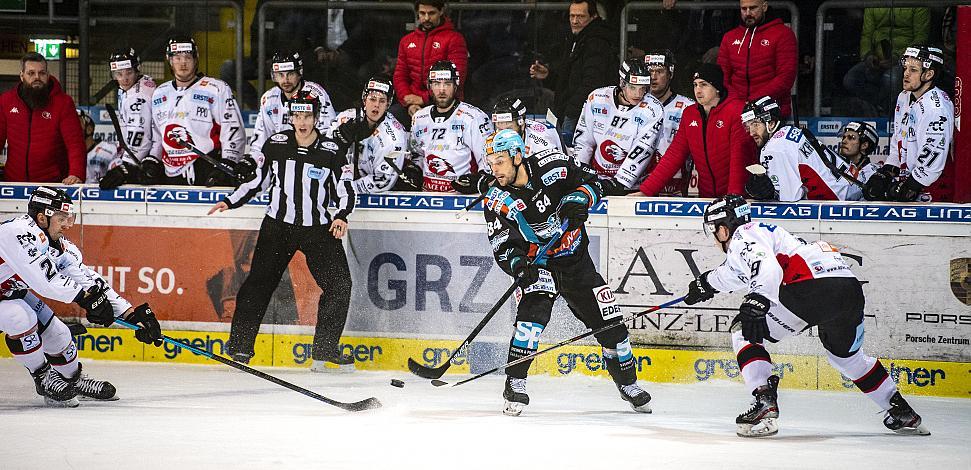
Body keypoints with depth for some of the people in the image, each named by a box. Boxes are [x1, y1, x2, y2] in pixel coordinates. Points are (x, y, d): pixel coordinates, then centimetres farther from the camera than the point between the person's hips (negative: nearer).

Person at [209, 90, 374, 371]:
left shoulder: (332, 150, -4)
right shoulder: (276, 144, 1)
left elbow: (345, 190, 1)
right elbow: (258, 180, 12)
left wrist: (341, 216, -16)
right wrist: (231, 202, 6)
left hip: (318, 229, 0)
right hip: (278, 226, 0)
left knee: (339, 285, -10)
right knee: (259, 282, -6)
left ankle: (325, 351, 1)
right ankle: (240, 346, 4)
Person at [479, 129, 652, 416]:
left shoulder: (554, 168, -15)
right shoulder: (497, 200, -14)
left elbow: (592, 183, -3)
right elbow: (502, 247, -13)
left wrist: (578, 199, -24)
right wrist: (517, 263, -34)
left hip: (576, 261, 1)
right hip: (538, 265, -1)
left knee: (609, 322, 4)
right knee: (532, 312, -28)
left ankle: (628, 384, 26)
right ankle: (515, 387, -21)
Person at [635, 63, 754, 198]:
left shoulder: (737, 111, -6)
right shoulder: (689, 114, 12)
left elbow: (739, 156, -15)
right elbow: (674, 155, 12)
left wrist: (734, 195, -26)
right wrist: (646, 191, 3)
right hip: (706, 197, 5)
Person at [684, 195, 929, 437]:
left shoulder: (744, 235, 5)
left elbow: (767, 268, -18)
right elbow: (734, 274, 56)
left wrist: (755, 303, -30)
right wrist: (707, 283, 68)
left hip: (814, 287, -9)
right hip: (850, 288, 9)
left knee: (744, 331, 2)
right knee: (846, 354, 33)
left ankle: (764, 403, -12)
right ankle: (902, 412, 37)